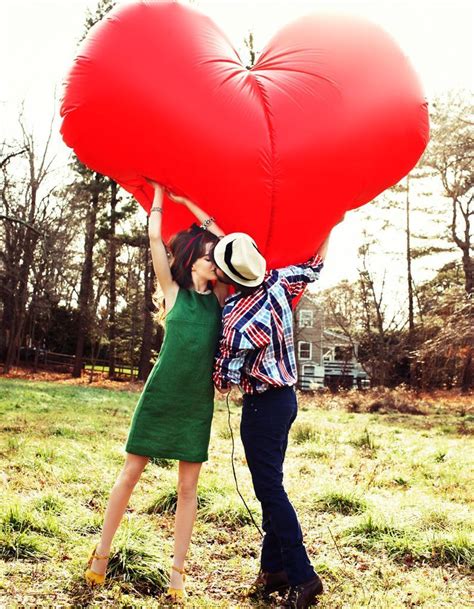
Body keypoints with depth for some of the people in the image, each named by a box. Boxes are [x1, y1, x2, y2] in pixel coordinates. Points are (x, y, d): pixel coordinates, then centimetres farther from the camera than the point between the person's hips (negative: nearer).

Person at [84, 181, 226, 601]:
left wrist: (186, 201, 17)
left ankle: (178, 572, 14)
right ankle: (101, 554, 21)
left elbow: (223, 238, 12)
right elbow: (155, 238, -3)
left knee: (189, 486, 5)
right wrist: (159, 193, 8)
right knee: (131, 472, 5)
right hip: (161, 394, -3)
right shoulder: (174, 292, 2)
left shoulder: (217, 296, 8)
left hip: (199, 402, 3)